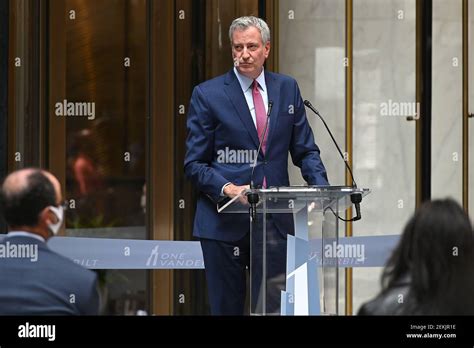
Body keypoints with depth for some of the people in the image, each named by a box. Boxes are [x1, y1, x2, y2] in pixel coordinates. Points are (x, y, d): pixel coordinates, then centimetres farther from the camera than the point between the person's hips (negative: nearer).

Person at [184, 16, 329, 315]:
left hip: (276, 221, 2)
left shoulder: (287, 89, 10)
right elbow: (194, 164, -1)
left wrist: (321, 188, -8)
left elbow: (305, 150, 12)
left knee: (275, 307, 0)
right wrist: (227, 188, -19)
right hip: (225, 221, -2)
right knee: (227, 309, 4)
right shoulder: (207, 95, 0)